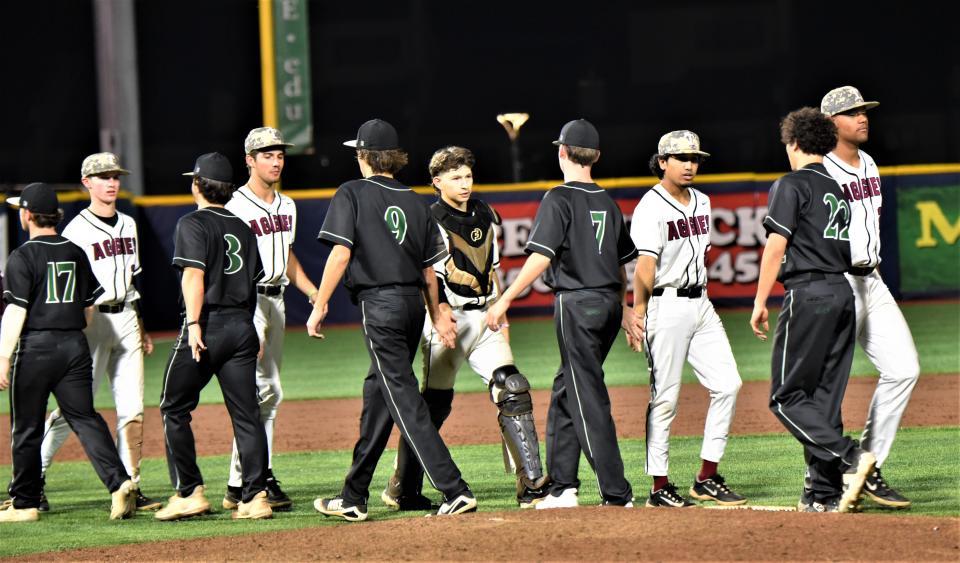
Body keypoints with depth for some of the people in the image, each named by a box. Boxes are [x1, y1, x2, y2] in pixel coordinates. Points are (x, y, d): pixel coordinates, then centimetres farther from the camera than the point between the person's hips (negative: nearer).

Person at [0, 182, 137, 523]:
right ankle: (119, 482, -16)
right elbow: (91, 305, 15)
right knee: (84, 418, 3)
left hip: (35, 347, -5)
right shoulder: (75, 253, 10)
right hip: (75, 345, 5)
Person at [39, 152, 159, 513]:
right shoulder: (77, 230, -6)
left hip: (126, 318, 6)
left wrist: (142, 330, 21)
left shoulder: (128, 225, 15)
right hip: (92, 319, -6)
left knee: (132, 408, 1)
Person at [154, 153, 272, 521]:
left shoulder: (193, 224, -4)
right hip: (242, 325, 6)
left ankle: (190, 492, 0)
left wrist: (194, 324, -21)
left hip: (207, 324, -6)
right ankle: (255, 496, -3)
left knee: (174, 409, 5)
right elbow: (253, 282, 17)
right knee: (246, 414, 4)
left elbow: (194, 274, -15)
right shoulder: (243, 228, 16)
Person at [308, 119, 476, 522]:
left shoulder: (353, 194, -3)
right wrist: (437, 316, 23)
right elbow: (429, 268, 13)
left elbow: (341, 252, -12)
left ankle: (454, 490, -19)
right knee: (377, 398, 15)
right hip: (413, 304, 7)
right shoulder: (415, 201, 13)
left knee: (405, 401, -9)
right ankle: (354, 498, 21)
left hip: (380, 306, -7)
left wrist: (320, 305, -10)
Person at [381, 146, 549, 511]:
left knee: (514, 390, -6)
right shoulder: (430, 221, -8)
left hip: (484, 319, 6)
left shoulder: (484, 215, 14)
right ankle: (403, 490, 10)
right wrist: (440, 309, -30)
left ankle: (532, 485, -7)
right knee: (435, 403, -1)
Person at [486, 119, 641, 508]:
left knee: (589, 400, -7)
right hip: (608, 302, 8)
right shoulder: (607, 203, 13)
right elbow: (621, 261, 20)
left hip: (577, 304, -8)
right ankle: (561, 487, 18)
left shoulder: (559, 199, -9)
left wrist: (505, 301, -16)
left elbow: (541, 258, -17)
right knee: (565, 392, 17)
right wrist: (623, 308, 31)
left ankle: (617, 494, -11)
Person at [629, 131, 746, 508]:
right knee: (665, 398, -4)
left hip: (700, 304, 8)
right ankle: (660, 487, 2)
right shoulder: (651, 207, -11)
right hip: (667, 305, -8)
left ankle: (707, 478, 7)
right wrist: (639, 310, -29)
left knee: (727, 384, 1)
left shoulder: (701, 202, 14)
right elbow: (646, 265, -21)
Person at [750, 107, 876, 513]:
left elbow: (776, 246, -10)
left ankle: (850, 457, -21)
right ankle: (827, 493, 5)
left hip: (808, 294, -8)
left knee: (786, 397, -5)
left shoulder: (792, 185, -4)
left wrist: (760, 302, -6)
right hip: (844, 294, 8)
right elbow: (847, 251, 18)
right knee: (825, 398, 9)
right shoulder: (838, 190, 19)